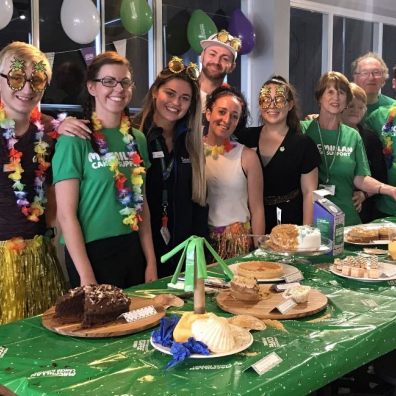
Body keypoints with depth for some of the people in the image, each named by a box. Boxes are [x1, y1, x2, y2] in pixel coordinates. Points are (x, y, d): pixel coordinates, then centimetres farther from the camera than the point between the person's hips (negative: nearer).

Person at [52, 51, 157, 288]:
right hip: (92, 252, -6)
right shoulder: (75, 139, -12)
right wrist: (86, 276, -15)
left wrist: (151, 262, 6)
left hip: (133, 250, 6)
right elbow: (66, 214, -13)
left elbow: (141, 204, 10)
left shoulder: (138, 139, 6)